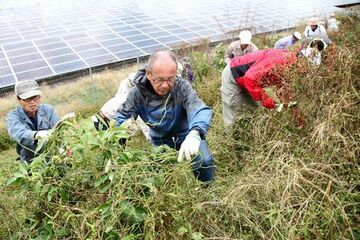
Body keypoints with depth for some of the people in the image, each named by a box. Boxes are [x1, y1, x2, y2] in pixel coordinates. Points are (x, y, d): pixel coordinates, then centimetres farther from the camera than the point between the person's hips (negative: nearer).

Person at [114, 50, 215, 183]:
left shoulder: (182, 87, -28)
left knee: (204, 161, -24)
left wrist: (194, 134, -66)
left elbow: (201, 110, -44)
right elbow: (121, 118, -12)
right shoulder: (137, 93, -20)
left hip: (185, 135, -2)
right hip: (160, 140, 3)